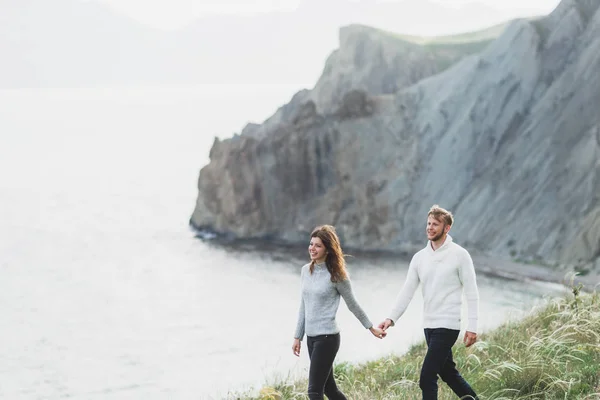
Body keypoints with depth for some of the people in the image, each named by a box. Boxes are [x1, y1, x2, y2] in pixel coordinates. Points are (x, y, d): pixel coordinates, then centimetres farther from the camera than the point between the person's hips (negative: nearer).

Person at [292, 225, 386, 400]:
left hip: (327, 337, -7)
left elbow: (352, 304, 1)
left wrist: (371, 328, 8)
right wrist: (298, 337, 16)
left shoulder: (336, 275, -10)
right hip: (311, 337, 7)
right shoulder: (306, 270, 8)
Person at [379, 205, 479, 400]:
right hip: (429, 325, 7)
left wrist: (472, 327, -12)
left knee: (427, 377, -12)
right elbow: (407, 291, 4)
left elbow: (472, 293, -7)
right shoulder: (420, 257, 8)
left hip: (447, 325, -7)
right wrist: (392, 318, -8)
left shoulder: (459, 255, -7)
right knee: (447, 372, 18)